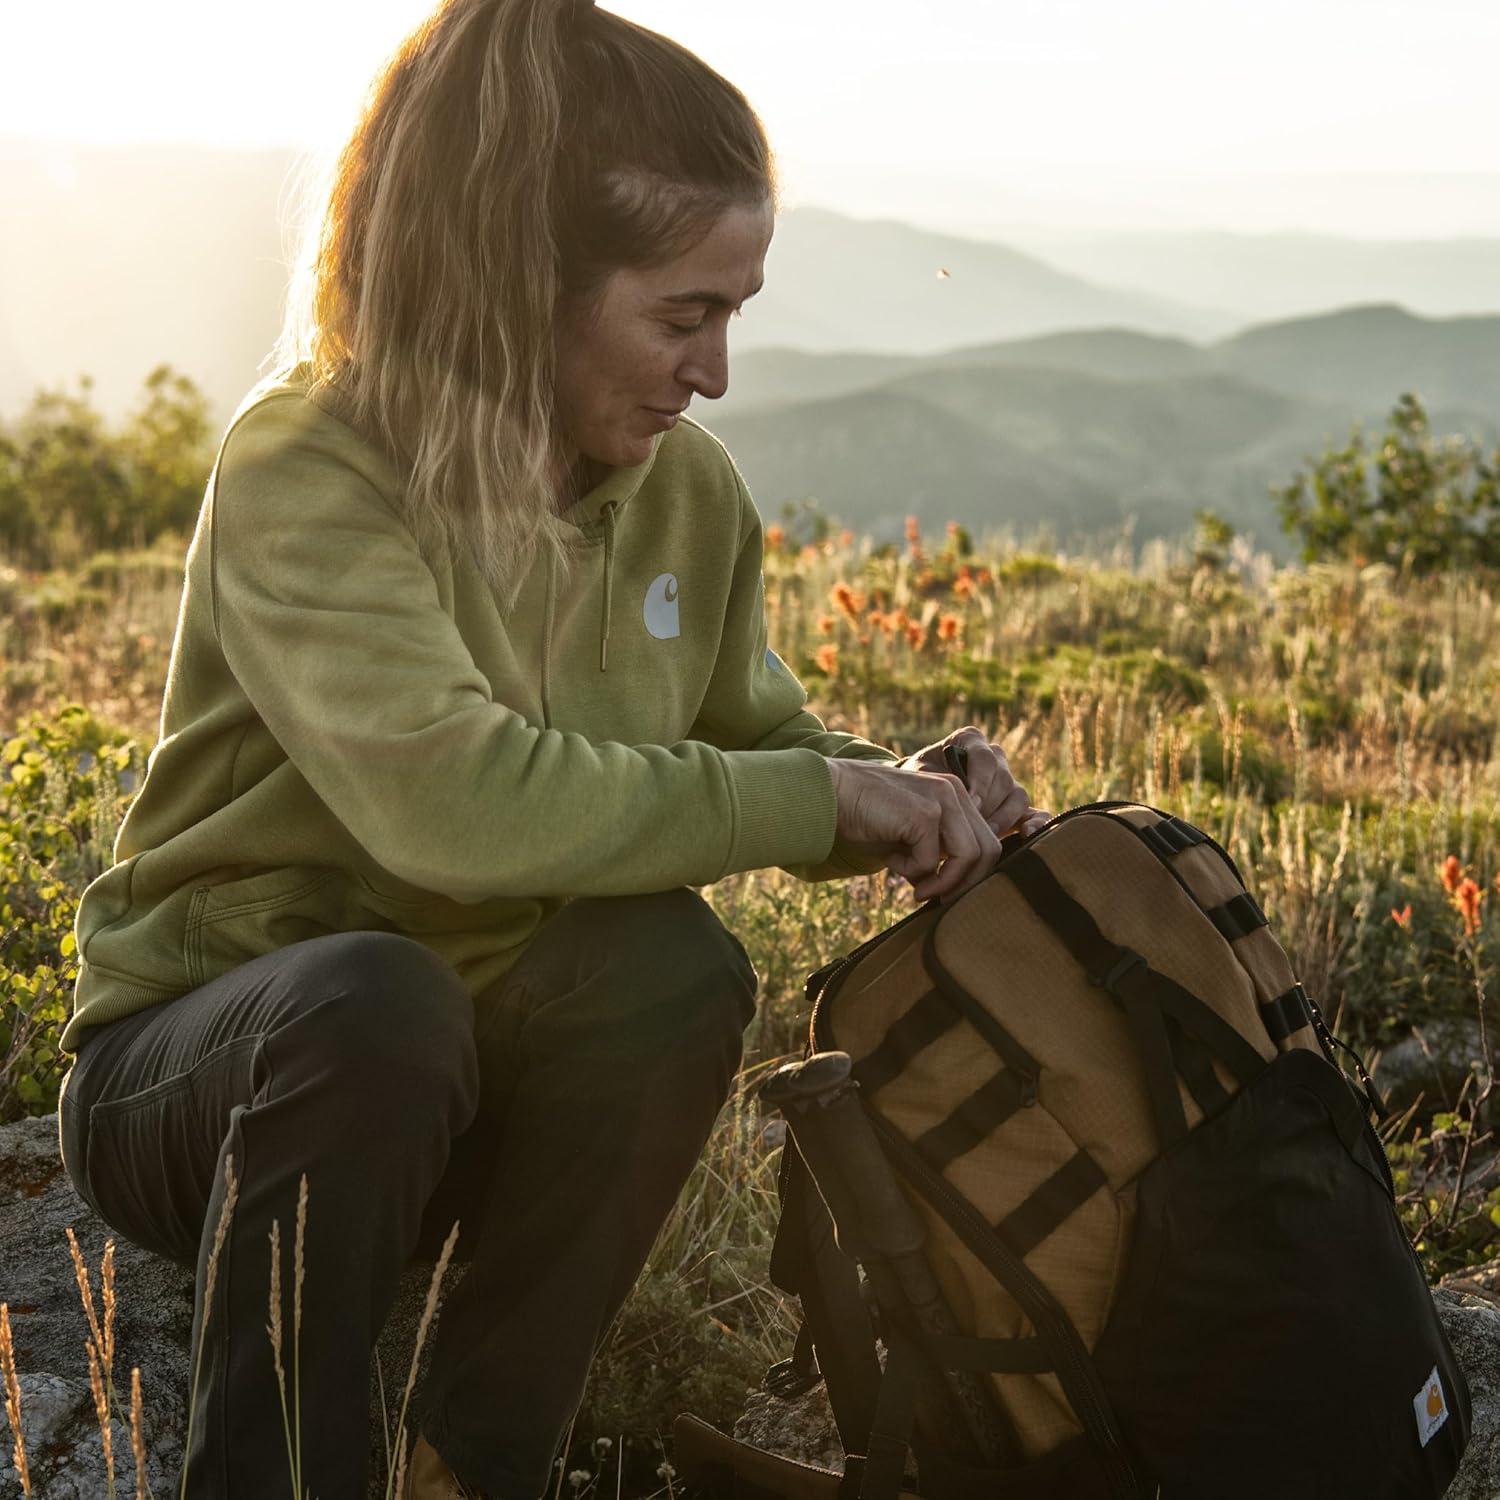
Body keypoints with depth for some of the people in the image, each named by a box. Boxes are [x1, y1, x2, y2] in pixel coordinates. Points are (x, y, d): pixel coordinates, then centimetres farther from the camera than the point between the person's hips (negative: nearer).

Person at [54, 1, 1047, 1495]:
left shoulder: (686, 491, -3)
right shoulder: (306, 472, -22)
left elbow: (763, 743, 10)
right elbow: (459, 802, -37)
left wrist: (898, 789, -12)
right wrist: (814, 800, -29)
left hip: (475, 1086, 5)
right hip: (198, 1070, -5)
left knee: (674, 964, -26)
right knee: (374, 999, -37)